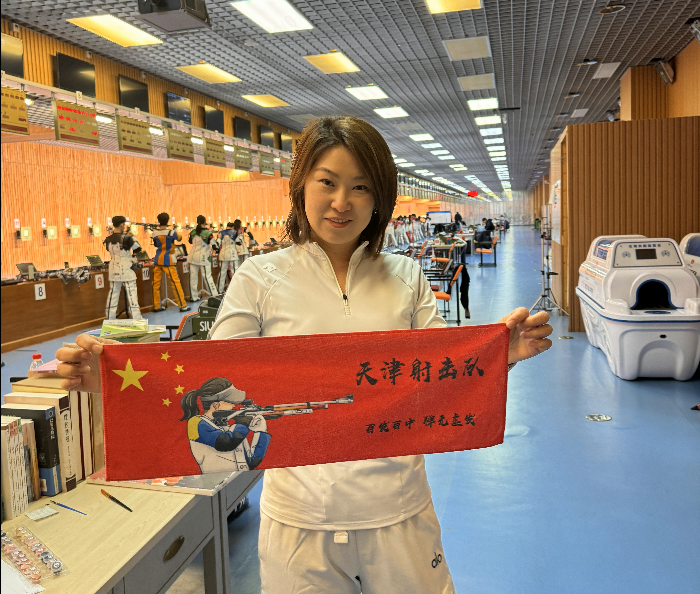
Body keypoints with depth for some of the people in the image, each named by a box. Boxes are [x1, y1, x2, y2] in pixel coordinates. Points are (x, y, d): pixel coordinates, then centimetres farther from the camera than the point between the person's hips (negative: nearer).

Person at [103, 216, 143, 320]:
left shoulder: (108, 239, 1)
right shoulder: (126, 238, -15)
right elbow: (137, 249, -6)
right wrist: (132, 237, 7)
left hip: (114, 271, 5)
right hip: (127, 271, -5)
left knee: (113, 295, 11)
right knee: (131, 295, 0)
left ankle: (110, 319, 16)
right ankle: (137, 319, 3)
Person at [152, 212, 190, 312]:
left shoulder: (155, 233, 0)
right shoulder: (171, 232, -12)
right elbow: (179, 238, 8)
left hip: (157, 261, 4)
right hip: (168, 261, -4)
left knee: (156, 283, 8)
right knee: (175, 282, -2)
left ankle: (156, 306, 13)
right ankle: (182, 305, -1)